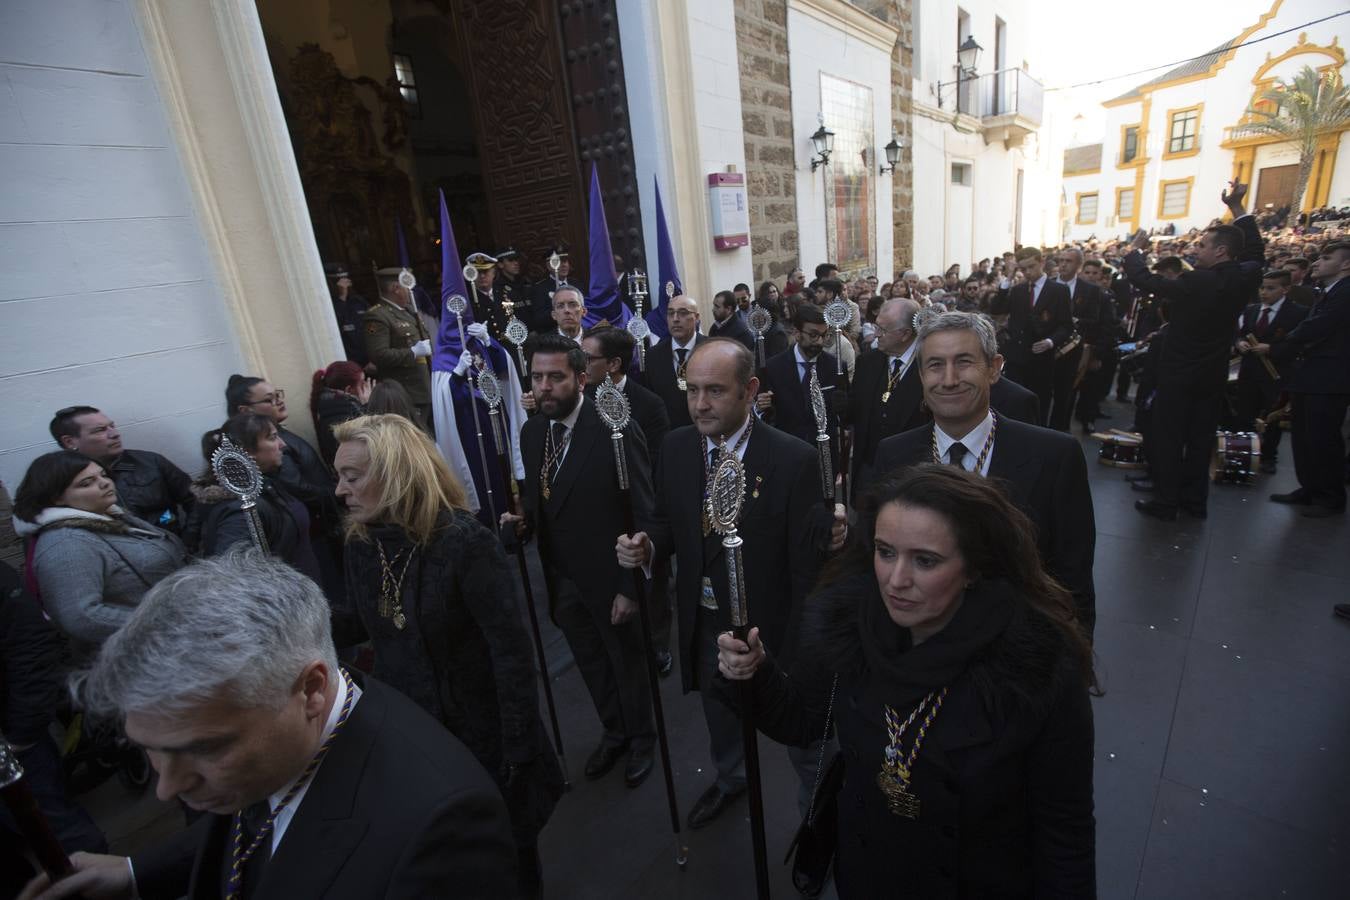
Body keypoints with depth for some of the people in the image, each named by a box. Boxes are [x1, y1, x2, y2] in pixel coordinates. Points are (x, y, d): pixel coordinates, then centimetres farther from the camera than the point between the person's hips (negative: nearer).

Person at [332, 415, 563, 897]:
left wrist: (518, 750, -21)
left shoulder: (467, 542, -27)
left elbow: (510, 650, -24)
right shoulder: (361, 543, -7)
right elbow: (359, 625, 6)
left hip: (480, 733, -5)